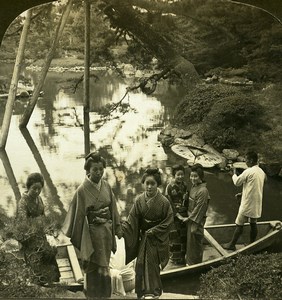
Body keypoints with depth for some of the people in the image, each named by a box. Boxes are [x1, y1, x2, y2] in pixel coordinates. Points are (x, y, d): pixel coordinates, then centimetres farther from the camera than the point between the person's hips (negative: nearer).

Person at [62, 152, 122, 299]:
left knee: (104, 265, 17)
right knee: (93, 267, 6)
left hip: (107, 230, 5)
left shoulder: (106, 186, -1)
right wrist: (79, 239, -7)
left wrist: (117, 228, 7)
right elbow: (79, 215, -10)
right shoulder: (82, 190, -15)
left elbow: (113, 208, 7)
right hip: (92, 233, -5)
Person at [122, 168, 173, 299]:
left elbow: (168, 221, -10)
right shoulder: (139, 200, -7)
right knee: (141, 265, 6)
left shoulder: (163, 202, -15)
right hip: (142, 238, 3)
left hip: (156, 239, -3)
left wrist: (153, 231, -14)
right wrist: (121, 228, -21)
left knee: (152, 265, 3)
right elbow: (132, 220, -6)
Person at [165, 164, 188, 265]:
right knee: (174, 237, 2)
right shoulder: (170, 187, -11)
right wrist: (177, 215, -15)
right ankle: (174, 258, 15)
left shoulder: (185, 185, 6)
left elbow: (187, 201, 13)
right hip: (173, 215, -5)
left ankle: (182, 257, 25)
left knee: (183, 236, 11)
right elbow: (169, 203, -13)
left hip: (183, 215, 5)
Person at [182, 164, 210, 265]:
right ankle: (189, 261, 35)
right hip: (190, 218, 8)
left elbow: (199, 208, -20)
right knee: (189, 241, 19)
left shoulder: (203, 191, -23)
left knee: (194, 242, 6)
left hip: (197, 221, -8)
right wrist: (188, 217, 9)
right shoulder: (193, 186, 4)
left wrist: (189, 218, -12)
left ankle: (194, 264, 22)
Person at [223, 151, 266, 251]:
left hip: (247, 204, -7)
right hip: (257, 203, 7)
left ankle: (232, 244, 11)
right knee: (253, 224, 16)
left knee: (239, 224, 2)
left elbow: (237, 182, -7)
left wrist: (234, 174, 11)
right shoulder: (262, 172, 7)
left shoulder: (248, 171, -18)